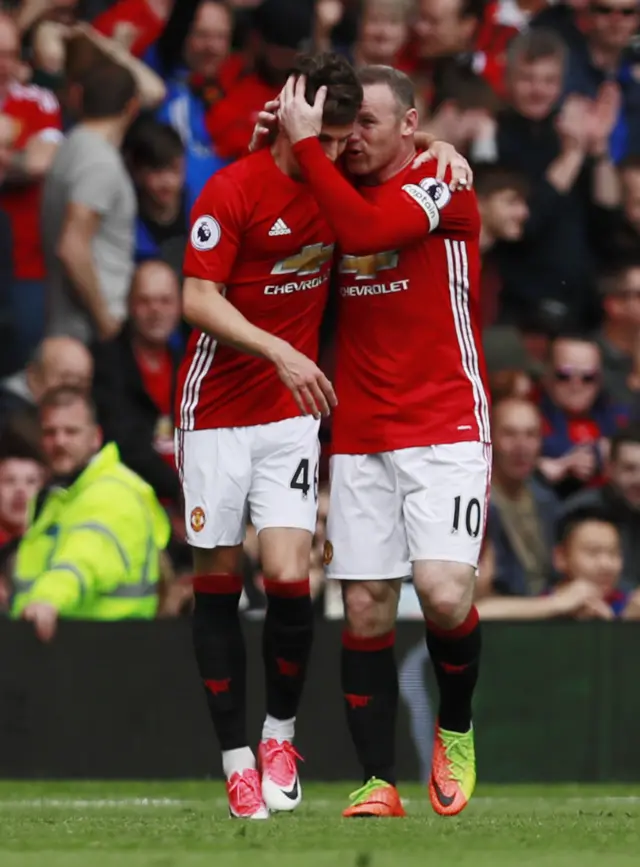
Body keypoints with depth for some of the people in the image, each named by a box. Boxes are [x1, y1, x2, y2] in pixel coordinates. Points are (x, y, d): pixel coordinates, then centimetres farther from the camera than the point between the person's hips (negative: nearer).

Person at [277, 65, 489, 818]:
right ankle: (378, 781, 6)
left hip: (444, 430, -5)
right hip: (359, 438, 5)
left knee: (444, 594, -18)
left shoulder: (443, 187, -7)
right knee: (365, 611, -1)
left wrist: (305, 143, -18)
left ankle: (455, 728, 9)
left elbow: (365, 229, -23)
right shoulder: (343, 194, 12)